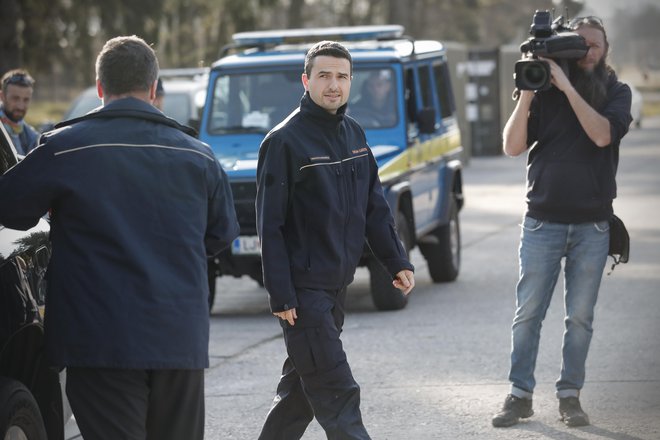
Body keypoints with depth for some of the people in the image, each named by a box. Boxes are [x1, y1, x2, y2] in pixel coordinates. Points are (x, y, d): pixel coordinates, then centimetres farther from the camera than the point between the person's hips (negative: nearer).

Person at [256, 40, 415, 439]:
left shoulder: (354, 134, 11)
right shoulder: (285, 141, -11)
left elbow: (374, 207, 17)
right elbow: (271, 224, -13)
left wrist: (397, 261, 9)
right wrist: (280, 295, -17)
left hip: (337, 284, 7)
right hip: (304, 286, -7)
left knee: (304, 385, 15)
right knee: (337, 393, -8)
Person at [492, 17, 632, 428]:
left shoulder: (616, 92, 2)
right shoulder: (546, 91, 3)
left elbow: (602, 134, -17)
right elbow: (513, 146, -5)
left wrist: (568, 87, -19)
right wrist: (527, 94, -15)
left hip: (592, 225, 0)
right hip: (543, 221, 0)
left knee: (580, 317, 5)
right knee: (528, 313, 0)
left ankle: (570, 395, 14)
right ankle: (520, 395, 6)